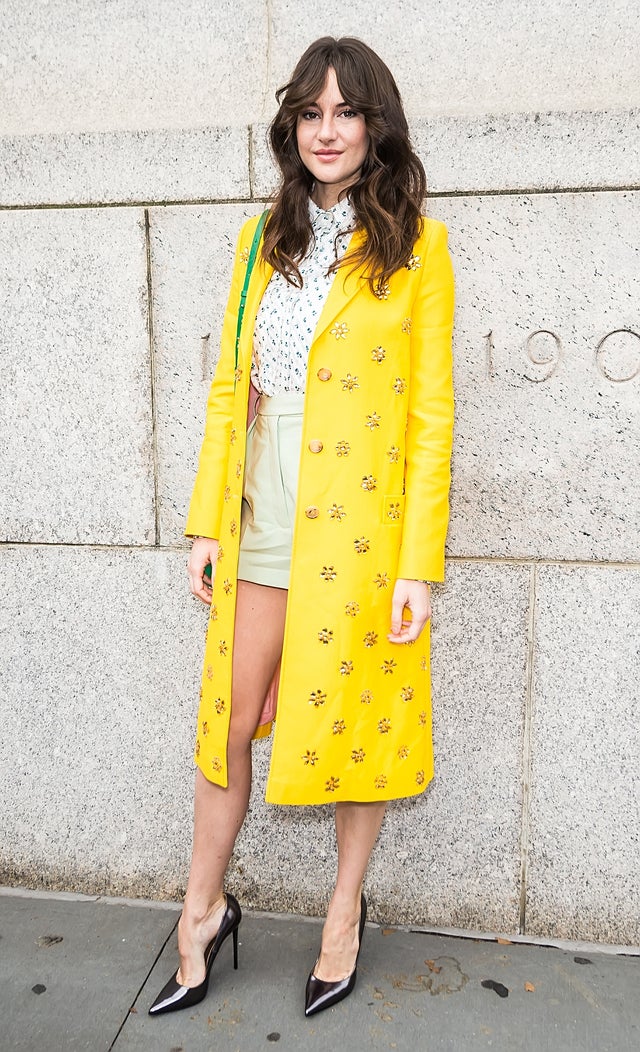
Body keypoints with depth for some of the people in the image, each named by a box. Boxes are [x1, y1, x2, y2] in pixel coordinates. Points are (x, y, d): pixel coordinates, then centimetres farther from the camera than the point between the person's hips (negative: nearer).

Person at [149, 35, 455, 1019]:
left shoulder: (416, 246, -1)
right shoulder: (262, 240, 12)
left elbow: (432, 413, -6)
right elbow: (227, 388, 9)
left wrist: (420, 563, -10)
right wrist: (207, 523, 5)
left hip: (362, 520, -3)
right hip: (261, 518, 4)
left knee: (357, 716, 10)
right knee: (228, 719, 9)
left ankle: (346, 911, 34)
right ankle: (204, 909, 33)